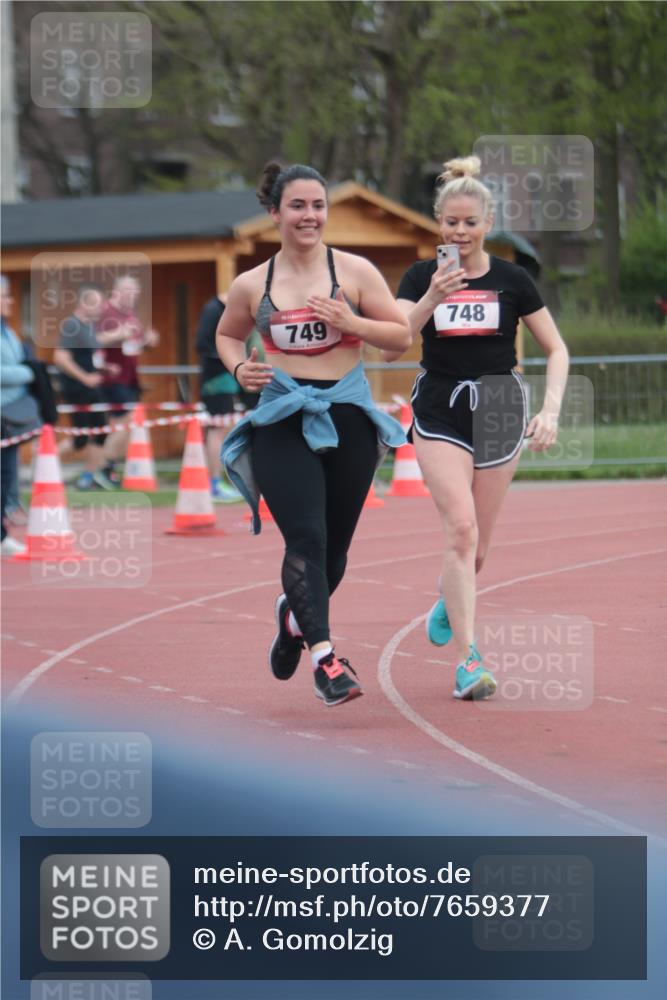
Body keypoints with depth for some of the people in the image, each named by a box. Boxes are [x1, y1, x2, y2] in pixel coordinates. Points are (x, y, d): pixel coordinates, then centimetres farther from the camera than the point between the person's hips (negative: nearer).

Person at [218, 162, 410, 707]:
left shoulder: (354, 272, 1)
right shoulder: (251, 285, 6)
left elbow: (402, 336, 2)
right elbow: (227, 335, 24)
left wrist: (350, 323, -15)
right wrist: (239, 368, 2)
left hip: (348, 417, 1)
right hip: (281, 421, -1)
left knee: (335, 545, 9)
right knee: (306, 536, -18)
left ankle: (295, 616, 41)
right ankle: (325, 656, -23)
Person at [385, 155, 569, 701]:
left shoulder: (512, 280, -1)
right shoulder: (421, 277, 0)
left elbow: (557, 350, 4)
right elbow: (390, 348, -14)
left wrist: (551, 410, -10)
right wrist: (432, 298, -27)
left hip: (498, 413, 1)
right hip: (439, 414, -1)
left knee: (475, 547, 7)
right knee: (461, 528, -18)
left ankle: (447, 603, 43)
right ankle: (468, 659, -19)